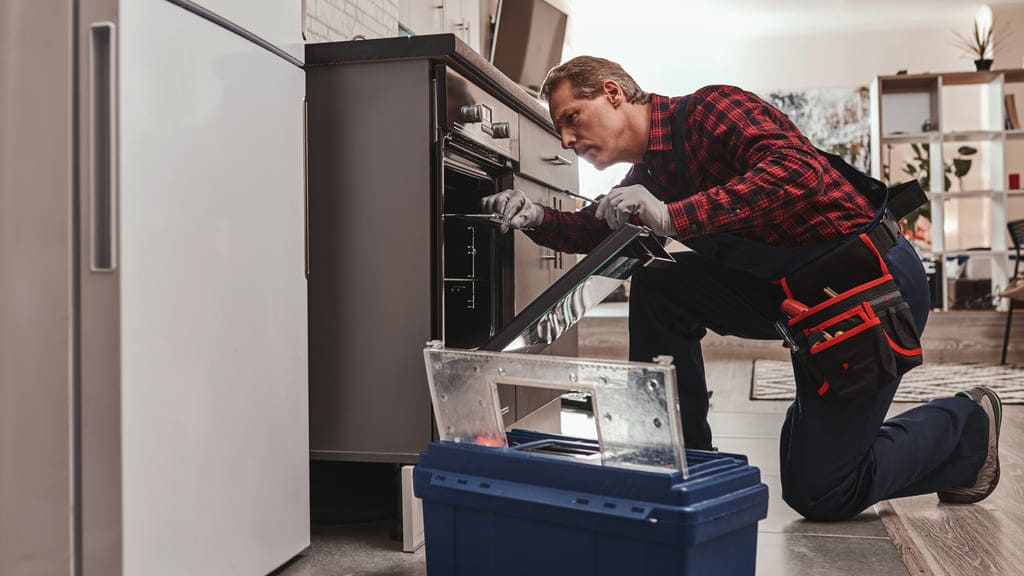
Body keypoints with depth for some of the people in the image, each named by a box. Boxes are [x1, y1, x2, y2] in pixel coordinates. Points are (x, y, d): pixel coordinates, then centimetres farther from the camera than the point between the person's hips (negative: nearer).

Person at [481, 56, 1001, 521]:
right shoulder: (648, 178, 10)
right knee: (658, 287, -5)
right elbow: (596, 230, 14)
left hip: (871, 280, -8)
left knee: (817, 494, -2)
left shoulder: (709, 108, -16)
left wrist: (673, 216, -35)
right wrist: (538, 219, -7)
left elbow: (798, 170, -30)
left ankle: (967, 425, 20)